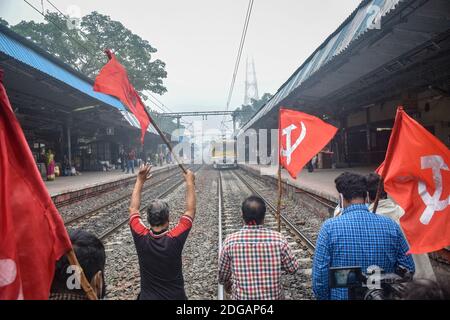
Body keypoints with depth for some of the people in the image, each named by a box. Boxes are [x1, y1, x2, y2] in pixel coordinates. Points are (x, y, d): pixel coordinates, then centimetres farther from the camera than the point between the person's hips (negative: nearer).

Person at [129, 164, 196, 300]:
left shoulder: (141, 237, -20)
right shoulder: (175, 239, -26)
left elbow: (133, 209, -6)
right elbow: (190, 210, -14)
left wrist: (140, 180, -2)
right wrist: (190, 182, -7)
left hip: (147, 296, 2)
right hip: (175, 296, -1)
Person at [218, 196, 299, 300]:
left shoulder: (230, 241, -15)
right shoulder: (278, 239, -16)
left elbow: (223, 273, 0)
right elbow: (293, 268, -2)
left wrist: (227, 285, 20)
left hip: (242, 297, 0)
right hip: (273, 296, 1)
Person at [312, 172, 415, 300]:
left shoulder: (330, 227, -14)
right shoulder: (391, 226, -5)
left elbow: (319, 279, -12)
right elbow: (408, 270, 4)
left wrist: (326, 298, 4)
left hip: (341, 296, -3)